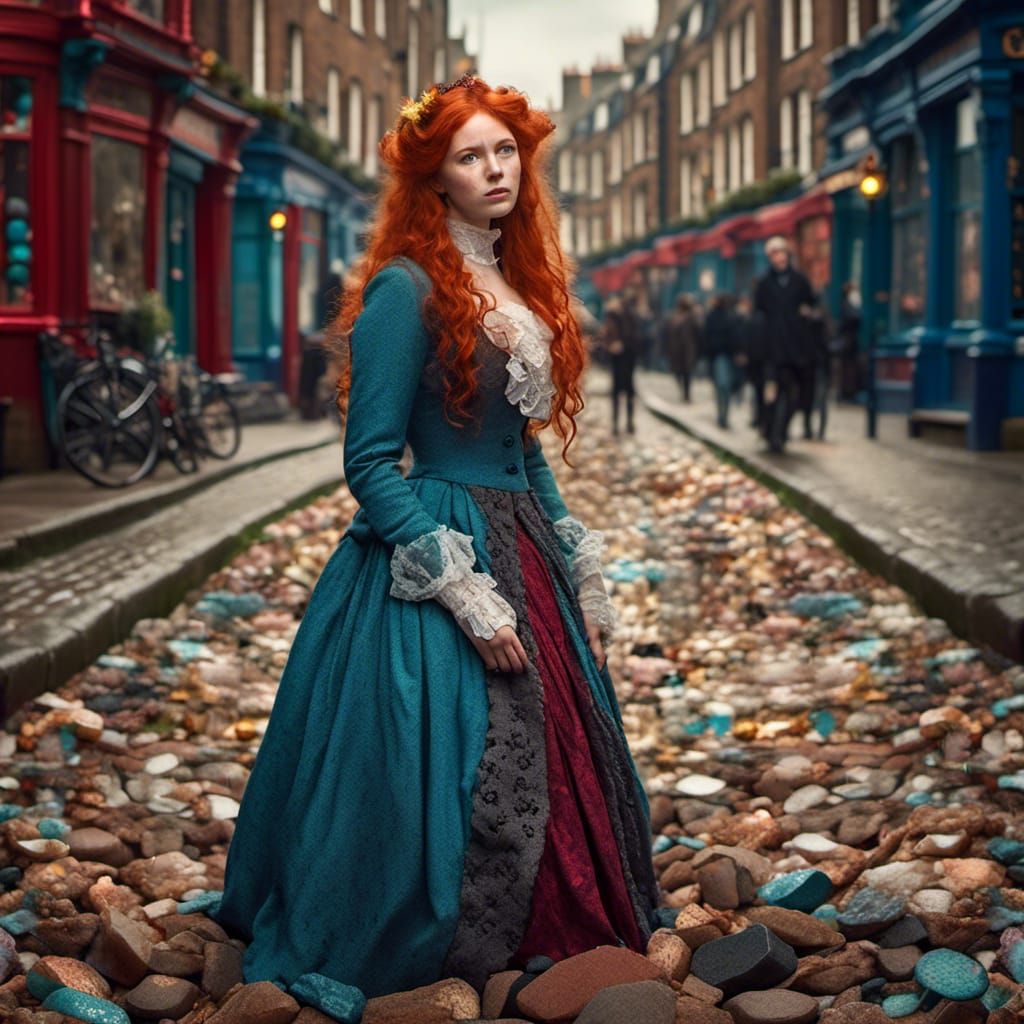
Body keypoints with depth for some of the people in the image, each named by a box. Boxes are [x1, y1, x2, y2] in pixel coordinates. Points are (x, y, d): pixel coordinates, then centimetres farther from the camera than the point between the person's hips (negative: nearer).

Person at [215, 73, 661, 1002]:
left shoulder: (518, 285, 13)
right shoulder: (407, 288, -12)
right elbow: (370, 467, -15)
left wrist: (582, 579, 13)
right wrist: (468, 593, -19)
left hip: (528, 557, 8)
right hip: (433, 559, -8)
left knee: (555, 778, 12)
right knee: (452, 784, -2)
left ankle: (561, 946, 27)